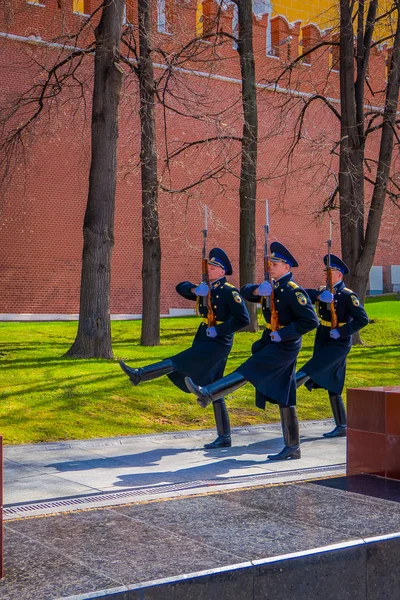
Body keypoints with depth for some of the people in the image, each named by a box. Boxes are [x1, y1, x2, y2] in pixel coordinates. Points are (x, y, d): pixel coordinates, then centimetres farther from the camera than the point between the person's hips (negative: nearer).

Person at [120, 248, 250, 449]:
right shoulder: (206, 290, 14)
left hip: (218, 343, -9)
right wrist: (194, 290, 0)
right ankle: (224, 438, 13)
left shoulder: (229, 292, -10)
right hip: (204, 342, 9)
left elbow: (243, 318, -18)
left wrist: (218, 330, -18)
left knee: (178, 362, -18)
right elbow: (181, 287, 20)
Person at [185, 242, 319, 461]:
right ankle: (292, 448, 13)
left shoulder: (293, 292, -14)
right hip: (270, 343, 9)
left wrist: (283, 333, -20)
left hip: (284, 346, -9)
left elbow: (311, 321, -20)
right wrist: (257, 290, -7)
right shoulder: (271, 287, 11)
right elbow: (245, 291, 16)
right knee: (284, 399, 9)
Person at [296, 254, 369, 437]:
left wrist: (341, 331, -20)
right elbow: (304, 294, -9)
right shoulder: (322, 291, 10)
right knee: (332, 387, 9)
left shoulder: (348, 295, -8)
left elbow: (362, 319, -14)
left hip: (338, 344, -7)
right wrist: (319, 296, -27)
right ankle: (341, 427, 15)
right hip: (322, 343, 7)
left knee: (310, 370, -27)